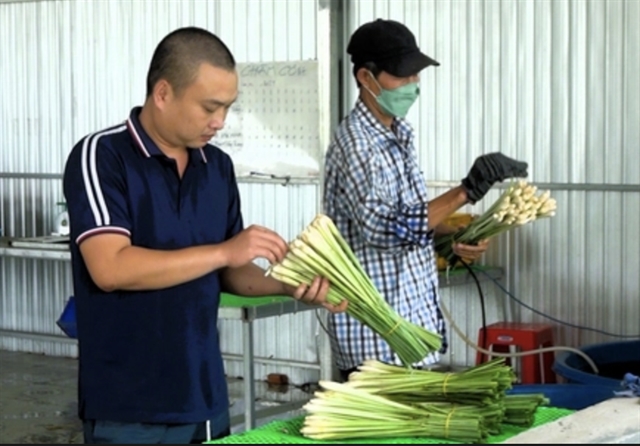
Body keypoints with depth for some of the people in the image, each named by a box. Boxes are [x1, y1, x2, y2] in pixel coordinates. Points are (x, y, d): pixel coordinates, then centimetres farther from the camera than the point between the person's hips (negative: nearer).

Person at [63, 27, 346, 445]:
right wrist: (224, 250, -20)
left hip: (205, 398, 6)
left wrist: (287, 284, -5)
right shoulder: (101, 157, -10)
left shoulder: (218, 166, 8)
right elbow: (110, 268, -21)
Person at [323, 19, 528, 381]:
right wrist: (468, 191, -31)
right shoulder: (355, 145, -18)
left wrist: (458, 233, 1)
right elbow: (388, 228, -28)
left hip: (411, 325, 9)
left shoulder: (399, 134, 10)